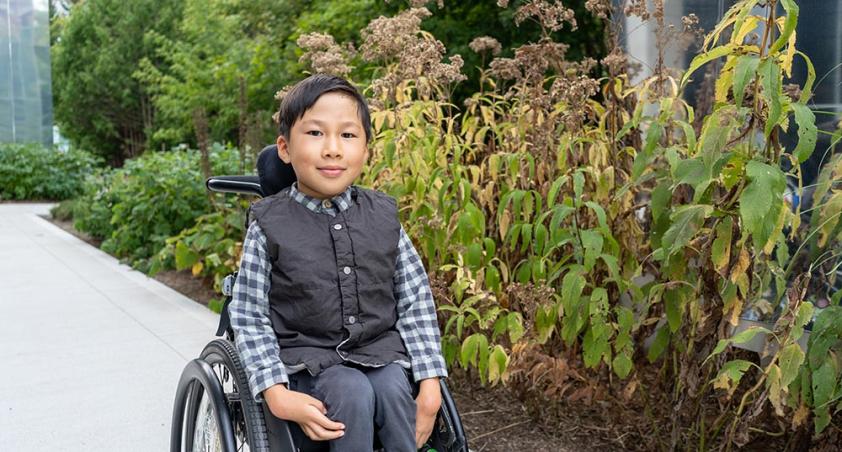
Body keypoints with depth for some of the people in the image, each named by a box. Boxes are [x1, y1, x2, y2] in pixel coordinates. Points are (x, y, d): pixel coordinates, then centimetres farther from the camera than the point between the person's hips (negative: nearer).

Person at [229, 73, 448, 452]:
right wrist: (276, 394, -16)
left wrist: (430, 384, -6)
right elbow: (249, 316, -5)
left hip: (380, 350, 2)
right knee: (353, 392, -29)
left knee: (392, 389, -27)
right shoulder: (269, 225, -7)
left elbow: (416, 303, 2)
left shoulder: (383, 216, 1)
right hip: (307, 359, -2)